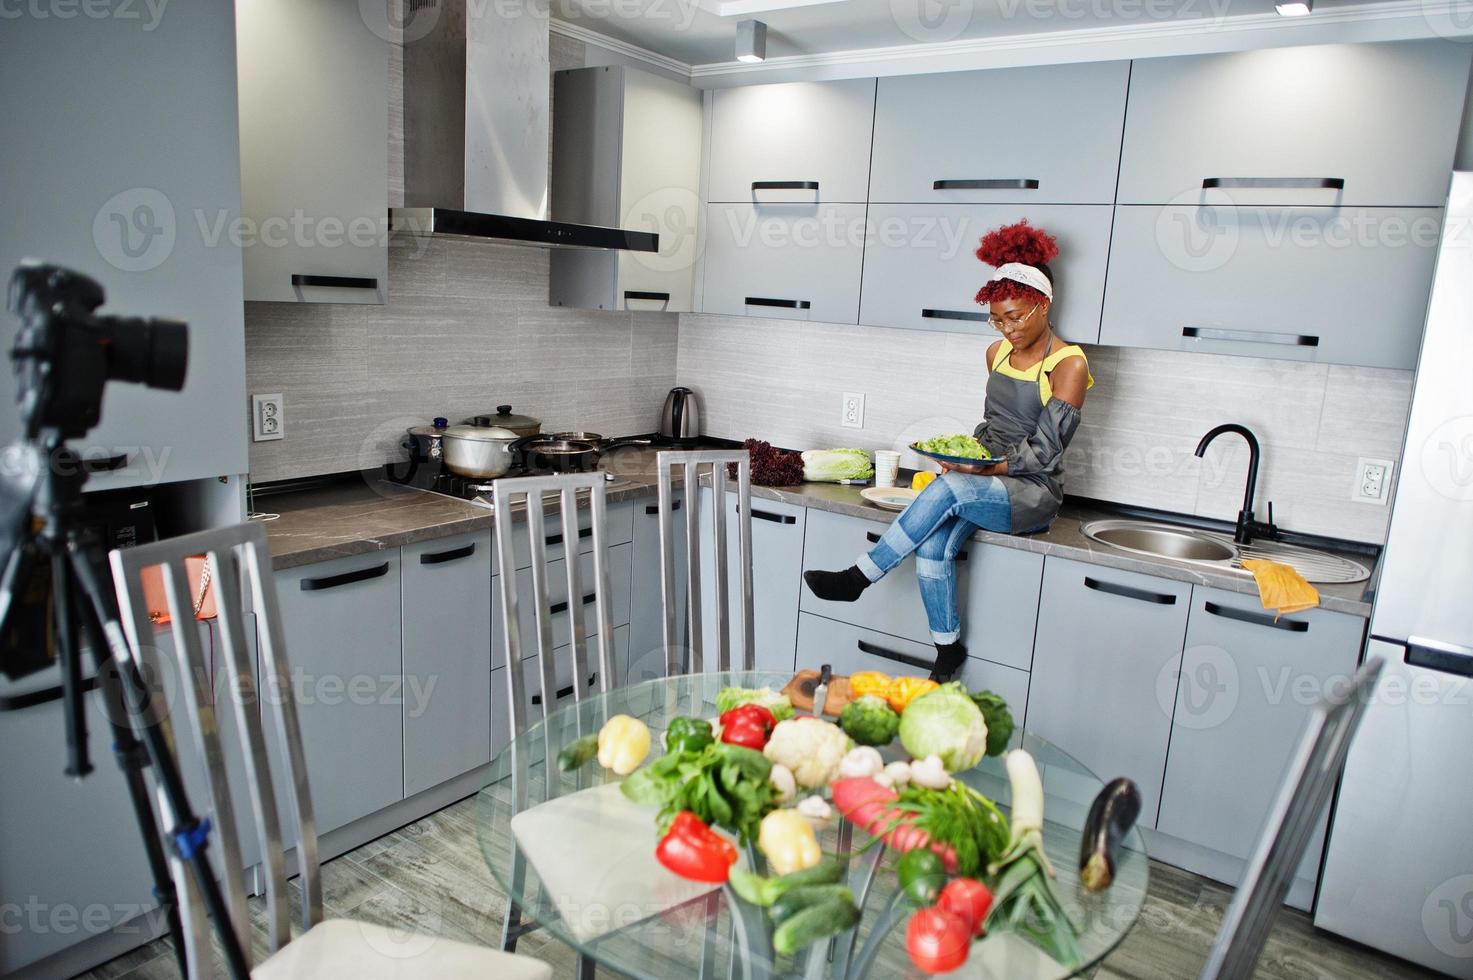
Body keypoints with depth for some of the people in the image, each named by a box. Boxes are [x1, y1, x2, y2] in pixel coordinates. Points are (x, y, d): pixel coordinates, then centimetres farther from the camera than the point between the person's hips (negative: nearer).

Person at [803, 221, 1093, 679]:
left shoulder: (1069, 366, -9)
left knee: (948, 489, -35)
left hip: (1033, 494, -6)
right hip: (985, 481, 6)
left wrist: (988, 466, -27)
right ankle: (948, 649, -6)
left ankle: (858, 577, -25)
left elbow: (1043, 452, -13)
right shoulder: (998, 352, 12)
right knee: (932, 546, -24)